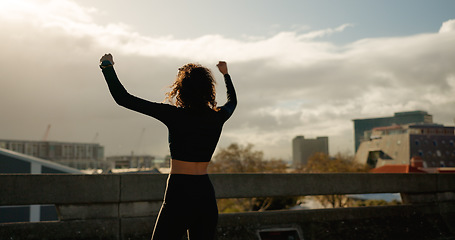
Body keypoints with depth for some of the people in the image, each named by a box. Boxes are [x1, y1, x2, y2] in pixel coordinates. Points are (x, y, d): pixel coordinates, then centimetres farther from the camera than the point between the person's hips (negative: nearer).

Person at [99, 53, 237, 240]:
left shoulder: (174, 115, -10)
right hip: (206, 195, 5)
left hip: (179, 195, -5)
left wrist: (107, 66, 5)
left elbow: (123, 98, -8)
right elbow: (232, 100, 29)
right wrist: (226, 74, 45)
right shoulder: (217, 117, 3)